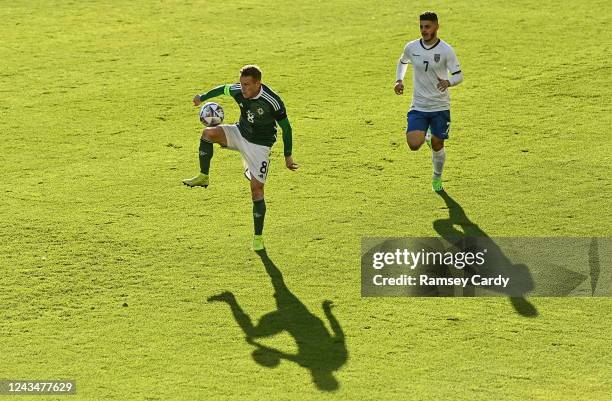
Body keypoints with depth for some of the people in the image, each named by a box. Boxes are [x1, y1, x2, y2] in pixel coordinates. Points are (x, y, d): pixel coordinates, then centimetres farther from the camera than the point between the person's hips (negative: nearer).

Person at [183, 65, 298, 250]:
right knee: (208, 133, -22)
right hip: (240, 133, 4)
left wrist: (288, 156, -7)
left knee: (257, 189, -7)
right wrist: (203, 97, 15)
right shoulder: (238, 90, -14)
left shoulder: (272, 102, -26)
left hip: (259, 145, -4)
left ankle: (258, 237, 4)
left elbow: (286, 127, -13)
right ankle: (203, 177, -6)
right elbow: (223, 89, 12)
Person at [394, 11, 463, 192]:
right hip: (418, 107, 2)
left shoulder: (446, 50, -11)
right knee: (414, 145, -15)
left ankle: (437, 177, 36)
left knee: (437, 145, 8)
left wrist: (448, 82, -32)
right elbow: (402, 62, 20)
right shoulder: (411, 47, -3)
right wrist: (399, 80, 3)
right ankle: (426, 135, 22)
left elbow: (459, 76, -10)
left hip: (440, 107, -1)